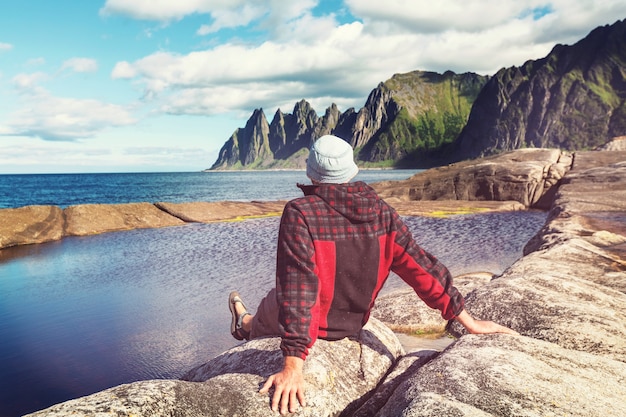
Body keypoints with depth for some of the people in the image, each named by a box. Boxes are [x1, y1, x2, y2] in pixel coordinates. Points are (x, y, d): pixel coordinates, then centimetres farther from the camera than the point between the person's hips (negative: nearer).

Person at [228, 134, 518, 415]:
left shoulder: (300, 214, -27)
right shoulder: (380, 211, -14)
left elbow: (297, 288, -33)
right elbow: (421, 267, -13)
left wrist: (293, 365, -33)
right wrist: (469, 322, -7)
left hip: (314, 326, -5)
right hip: (352, 325, 5)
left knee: (279, 298, 29)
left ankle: (247, 325, 62)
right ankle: (249, 325, 62)